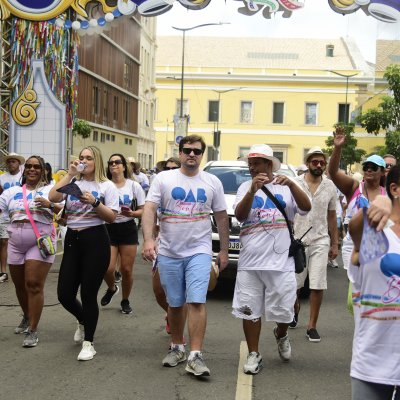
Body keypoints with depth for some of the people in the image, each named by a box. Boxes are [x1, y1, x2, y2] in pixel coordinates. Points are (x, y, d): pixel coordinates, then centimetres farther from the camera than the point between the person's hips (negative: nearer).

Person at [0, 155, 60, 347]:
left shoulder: (50, 190, 3)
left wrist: (50, 205, -22)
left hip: (40, 242, -4)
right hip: (16, 243, 5)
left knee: (34, 285, -10)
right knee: (20, 284, 13)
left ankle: (33, 331, -4)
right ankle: (27, 317, 39)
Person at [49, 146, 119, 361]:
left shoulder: (106, 186, 2)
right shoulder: (72, 182, 9)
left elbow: (112, 217, -4)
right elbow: (52, 197, -10)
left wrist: (94, 202, -18)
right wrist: (69, 174, -10)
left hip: (95, 240, -4)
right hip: (72, 239, 4)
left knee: (88, 294, -2)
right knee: (64, 294, 3)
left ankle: (88, 343, 13)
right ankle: (83, 321, 36)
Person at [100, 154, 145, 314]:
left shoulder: (134, 186, 1)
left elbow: (143, 211, 2)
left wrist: (131, 213, -17)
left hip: (128, 229, 0)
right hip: (108, 229, 0)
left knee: (126, 269, 1)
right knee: (107, 268, -10)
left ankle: (125, 301, 23)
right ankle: (112, 288, 24)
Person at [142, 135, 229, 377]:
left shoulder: (212, 182, 6)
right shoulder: (163, 179, 2)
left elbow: (222, 217, 10)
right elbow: (149, 209, -7)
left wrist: (224, 250, 9)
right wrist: (148, 239, -21)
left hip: (199, 251, -1)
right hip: (169, 252, 1)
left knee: (197, 302, -12)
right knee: (175, 303, 11)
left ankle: (195, 356, -11)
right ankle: (177, 347, 28)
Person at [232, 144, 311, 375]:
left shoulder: (286, 187, 6)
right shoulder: (246, 187, 8)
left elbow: (306, 208, -10)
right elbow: (239, 215, -7)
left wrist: (292, 185, -25)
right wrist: (252, 190, -21)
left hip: (280, 262, -1)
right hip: (249, 262, 1)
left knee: (283, 310, 5)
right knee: (250, 310, 4)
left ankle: (281, 335, 37)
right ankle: (254, 354, 17)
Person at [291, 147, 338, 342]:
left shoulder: (330, 187, 6)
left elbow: (332, 217, 13)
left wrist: (334, 244, 12)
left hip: (320, 241, 1)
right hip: (297, 240, -1)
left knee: (318, 286, -5)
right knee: (294, 283, 8)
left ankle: (312, 326, 6)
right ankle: (295, 308, 39)